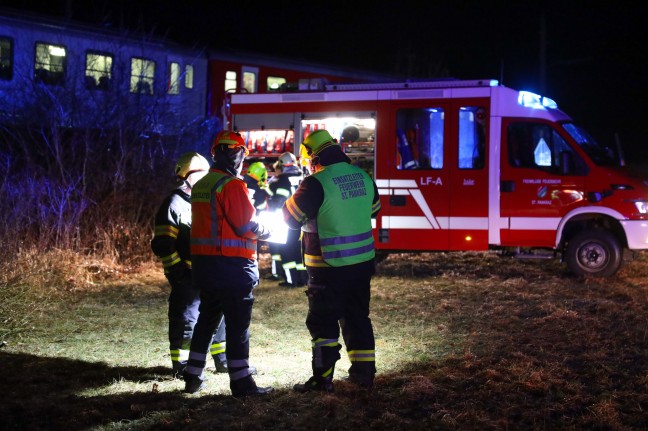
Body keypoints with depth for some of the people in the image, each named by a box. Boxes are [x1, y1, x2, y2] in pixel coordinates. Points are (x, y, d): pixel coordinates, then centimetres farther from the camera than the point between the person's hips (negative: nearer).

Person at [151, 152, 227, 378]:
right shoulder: (174, 204, -8)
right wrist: (177, 271, -17)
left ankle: (223, 360, 21)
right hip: (187, 276, -8)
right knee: (186, 320, -3)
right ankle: (181, 365, 7)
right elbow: (163, 245, -13)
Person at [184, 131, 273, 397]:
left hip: (204, 263, 8)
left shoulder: (200, 186, 12)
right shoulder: (232, 185, -14)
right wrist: (266, 232, 3)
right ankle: (241, 382, 0)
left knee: (207, 319, 18)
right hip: (232, 265, -8)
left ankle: (193, 378, 23)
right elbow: (246, 226, -17)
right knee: (238, 324, -3)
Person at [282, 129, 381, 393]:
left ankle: (323, 378, 6)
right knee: (357, 317, 17)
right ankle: (364, 371, 23)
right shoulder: (363, 177, 2)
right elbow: (372, 209, 19)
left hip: (329, 267, -6)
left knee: (323, 321, 4)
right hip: (363, 261, 6)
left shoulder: (316, 184, -18)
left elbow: (291, 218, -8)